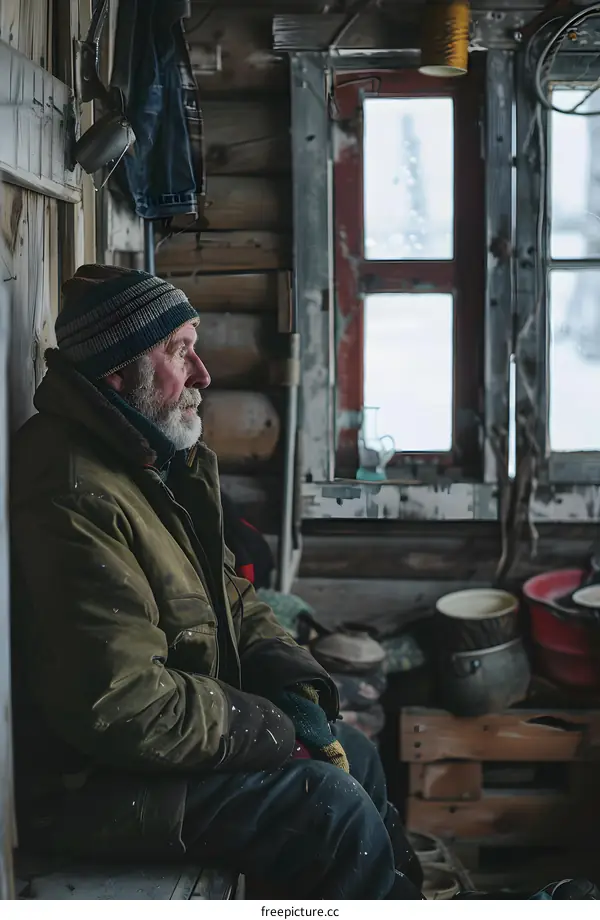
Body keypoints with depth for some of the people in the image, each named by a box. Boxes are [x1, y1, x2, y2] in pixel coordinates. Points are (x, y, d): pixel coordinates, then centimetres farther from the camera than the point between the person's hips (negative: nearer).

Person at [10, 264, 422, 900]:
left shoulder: (167, 460, 8)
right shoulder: (75, 500, -27)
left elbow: (226, 592, 17)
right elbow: (119, 705, -31)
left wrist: (291, 682, -2)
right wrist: (277, 727, -19)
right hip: (89, 782, -11)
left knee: (353, 757, 13)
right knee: (332, 807, -15)